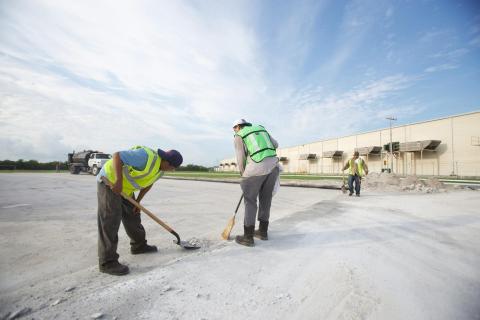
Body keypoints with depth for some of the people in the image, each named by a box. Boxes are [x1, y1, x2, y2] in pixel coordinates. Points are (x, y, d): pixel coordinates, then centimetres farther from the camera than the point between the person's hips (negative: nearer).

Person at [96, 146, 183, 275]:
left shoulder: (161, 168, -2)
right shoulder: (146, 157, -32)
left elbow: (148, 183, 12)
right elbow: (117, 156, -31)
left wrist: (138, 201, 6)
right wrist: (118, 181, -35)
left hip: (125, 187, 9)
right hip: (109, 181, -9)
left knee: (133, 215, 15)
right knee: (110, 221, -8)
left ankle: (139, 246, 32)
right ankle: (107, 262, 1)